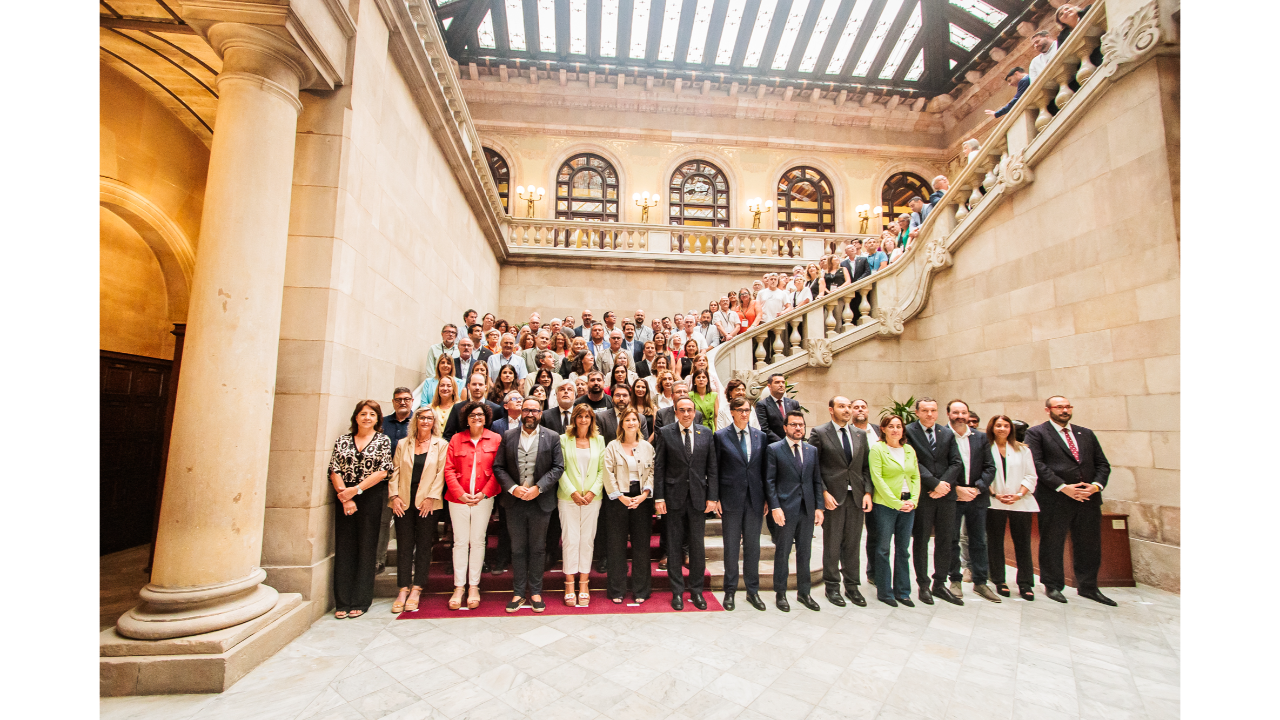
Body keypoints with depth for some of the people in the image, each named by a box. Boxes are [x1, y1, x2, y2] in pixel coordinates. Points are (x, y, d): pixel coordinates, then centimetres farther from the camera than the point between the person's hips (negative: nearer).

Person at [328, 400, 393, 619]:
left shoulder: (383, 441, 2)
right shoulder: (343, 440, 9)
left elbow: (382, 472, -6)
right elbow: (334, 471, 2)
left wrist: (355, 490, -12)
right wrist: (344, 495, -9)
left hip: (371, 498, -2)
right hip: (345, 499, 2)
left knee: (366, 549, 3)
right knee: (344, 549, 5)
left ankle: (360, 602, 14)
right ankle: (343, 602, 16)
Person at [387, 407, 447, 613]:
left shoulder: (441, 445, 3)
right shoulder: (403, 444, 11)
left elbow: (441, 473, -2)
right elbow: (395, 471, 7)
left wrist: (431, 498, -10)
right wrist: (394, 496, -4)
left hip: (427, 502, -2)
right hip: (404, 502, 2)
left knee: (423, 545, 4)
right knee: (404, 545, 4)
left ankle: (416, 590, 14)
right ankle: (403, 589, 14)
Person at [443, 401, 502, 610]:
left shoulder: (495, 439, 2)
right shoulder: (456, 439, 5)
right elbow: (449, 469, 2)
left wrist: (483, 493, -9)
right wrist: (460, 493, -9)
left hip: (483, 499, -1)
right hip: (458, 498, 1)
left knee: (478, 541, 6)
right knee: (460, 542, 7)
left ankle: (474, 587, 18)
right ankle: (459, 587, 19)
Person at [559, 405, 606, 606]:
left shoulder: (598, 440, 7)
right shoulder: (564, 440, 1)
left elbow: (602, 469, 5)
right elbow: (560, 469, -3)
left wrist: (593, 491, -6)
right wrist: (572, 492, -10)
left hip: (592, 497, 2)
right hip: (568, 497, -2)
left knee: (587, 539, 5)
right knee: (570, 539, 1)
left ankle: (584, 585, 17)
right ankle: (569, 584, 14)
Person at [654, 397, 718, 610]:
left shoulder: (706, 433, 3)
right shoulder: (665, 433, -2)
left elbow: (712, 468, 4)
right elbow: (659, 468, -2)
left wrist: (712, 497, -1)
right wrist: (658, 497, -7)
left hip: (698, 497, 2)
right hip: (674, 497, -1)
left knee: (698, 546, 9)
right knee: (674, 545, 8)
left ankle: (696, 591, 26)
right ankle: (677, 591, 23)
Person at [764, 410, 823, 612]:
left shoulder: (812, 450, 9)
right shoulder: (774, 449, -5)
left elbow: (817, 480, 10)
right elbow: (769, 481, -7)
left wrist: (819, 507, 3)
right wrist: (775, 507, -14)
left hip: (807, 509, 4)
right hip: (785, 509, -4)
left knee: (805, 552, 14)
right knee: (782, 553, 6)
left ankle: (803, 592, 29)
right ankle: (780, 594, 21)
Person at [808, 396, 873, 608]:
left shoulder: (860, 434, 10)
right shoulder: (819, 433, -5)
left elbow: (866, 467, 11)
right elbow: (813, 467, -7)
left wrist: (868, 492, 0)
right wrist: (824, 493, -13)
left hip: (856, 497, 4)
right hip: (833, 496, -4)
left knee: (853, 544, 12)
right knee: (832, 544, 6)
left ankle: (852, 586, 27)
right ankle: (832, 587, 22)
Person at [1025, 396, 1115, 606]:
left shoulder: (1086, 434, 16)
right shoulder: (1036, 433, -1)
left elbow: (1102, 464, 13)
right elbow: (1038, 465, -9)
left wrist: (1096, 485, -4)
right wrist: (1063, 487, -16)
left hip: (1088, 497, 5)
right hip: (1054, 498, -5)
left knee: (1089, 545, 11)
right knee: (1052, 544, 4)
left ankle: (1088, 587, 27)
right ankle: (1053, 586, 17)